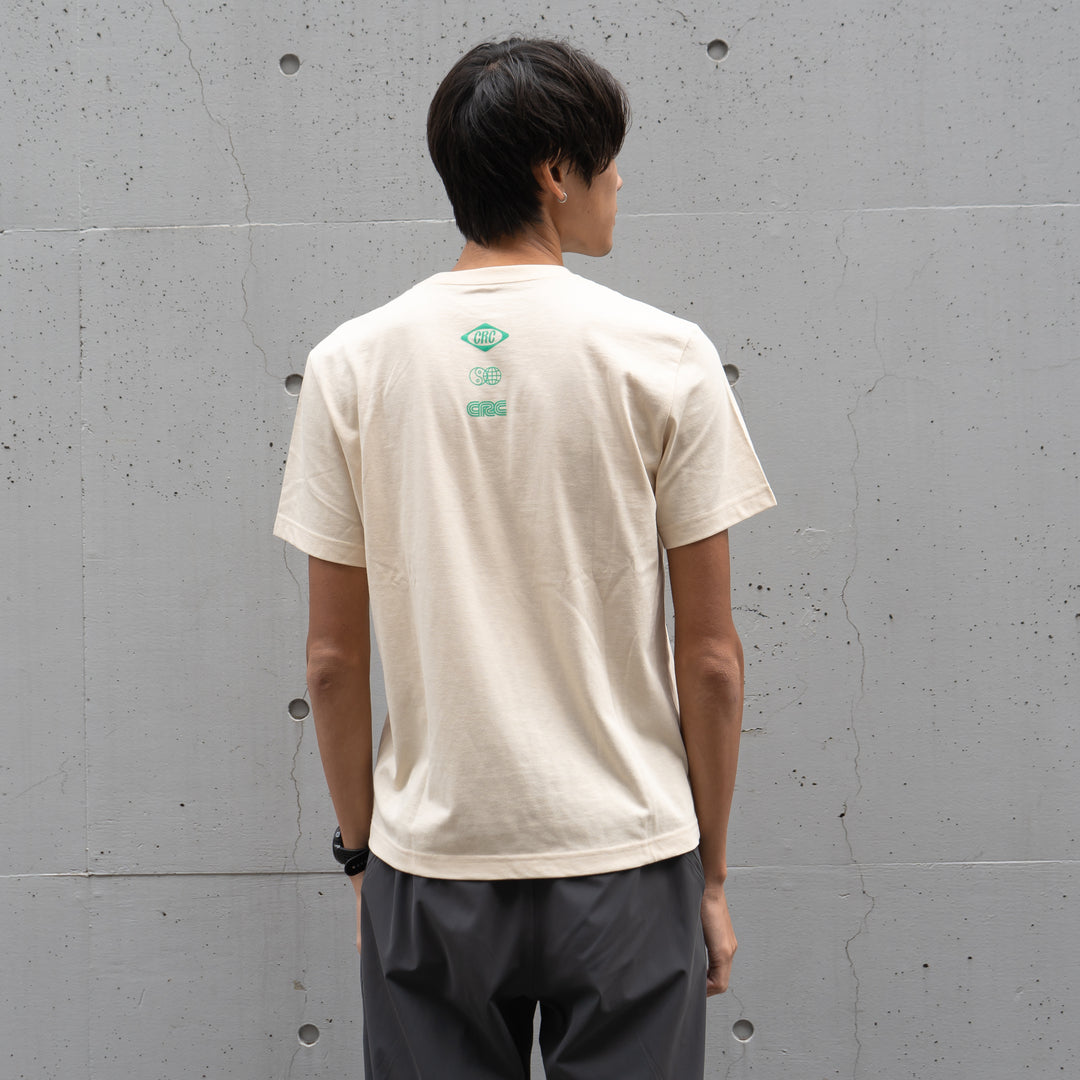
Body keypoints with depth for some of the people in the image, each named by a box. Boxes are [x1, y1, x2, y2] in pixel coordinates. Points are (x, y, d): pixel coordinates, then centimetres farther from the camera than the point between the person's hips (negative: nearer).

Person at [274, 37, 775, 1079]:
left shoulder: (350, 364, -2)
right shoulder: (664, 356, -7)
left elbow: (333, 658, 1)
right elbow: (710, 656, -5)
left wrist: (360, 847, 13)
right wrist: (711, 871, 6)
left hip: (427, 868, 2)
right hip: (626, 857, -1)